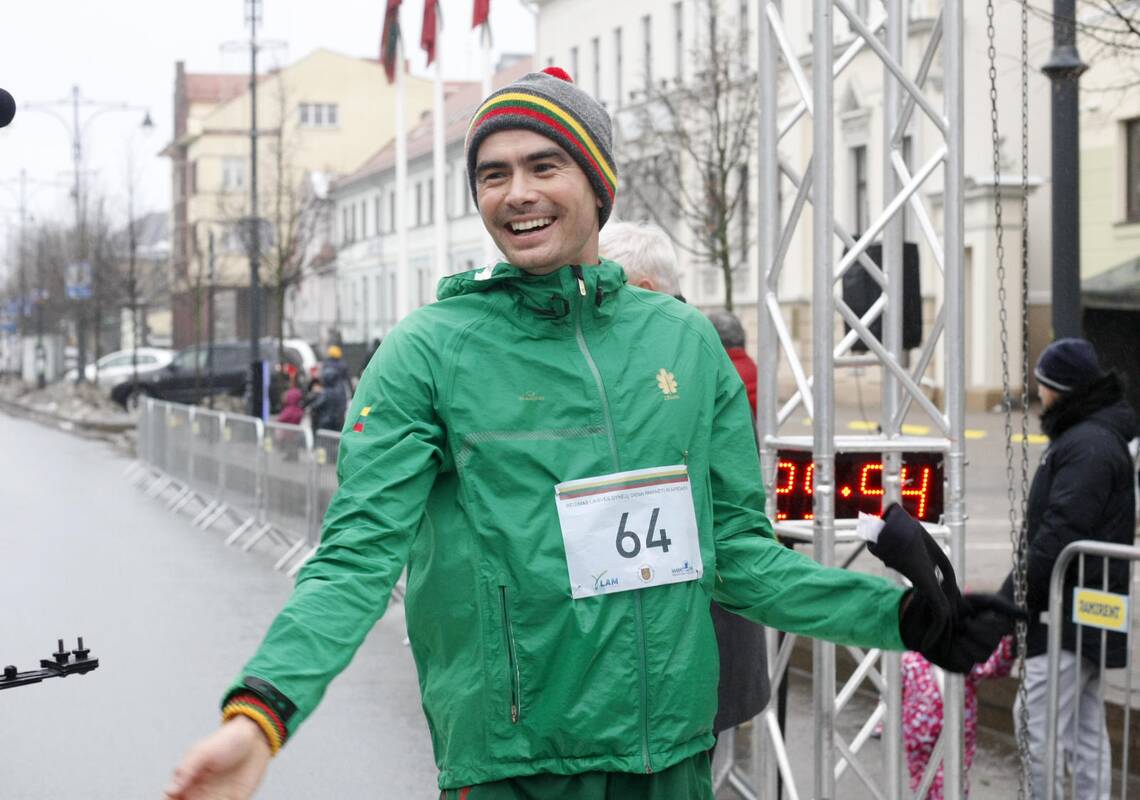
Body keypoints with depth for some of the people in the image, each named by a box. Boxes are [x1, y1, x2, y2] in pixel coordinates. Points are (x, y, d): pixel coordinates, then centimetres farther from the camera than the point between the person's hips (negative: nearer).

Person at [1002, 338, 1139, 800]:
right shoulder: (1095, 437, 16)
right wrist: (1015, 596, 17)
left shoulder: (1086, 447, -18)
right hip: (1087, 614, 11)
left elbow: (1060, 537, -24)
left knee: (1036, 723, -8)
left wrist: (1009, 599, -19)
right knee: (1086, 727, 14)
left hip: (1071, 615, -11)